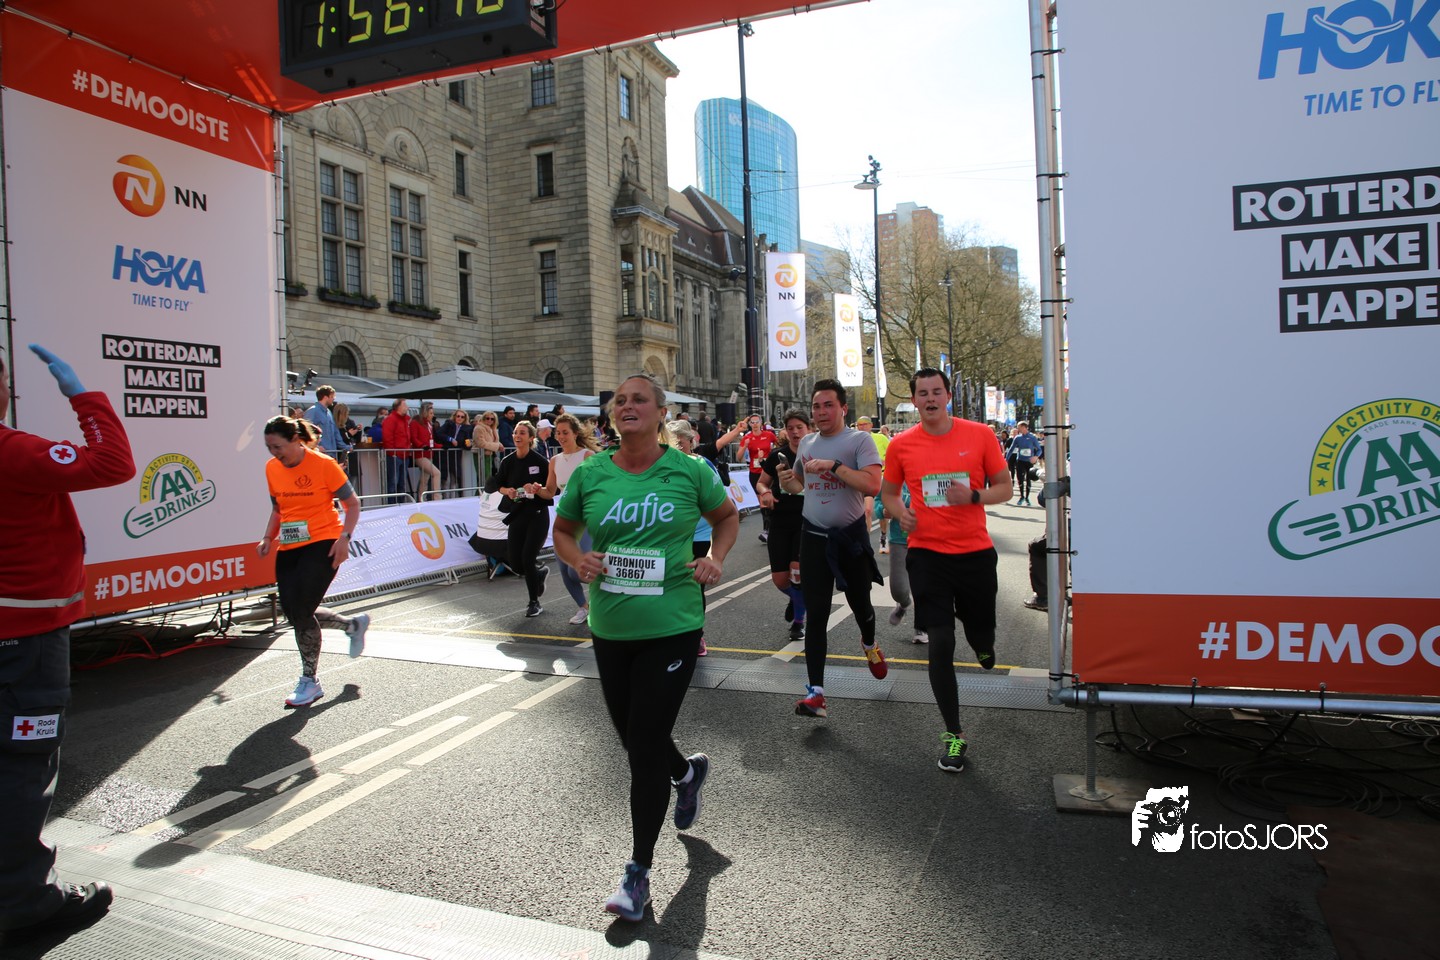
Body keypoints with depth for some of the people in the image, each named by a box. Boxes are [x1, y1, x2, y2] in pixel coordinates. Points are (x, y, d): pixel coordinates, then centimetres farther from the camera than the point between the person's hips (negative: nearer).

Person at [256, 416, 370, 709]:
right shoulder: (271, 468, 6)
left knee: (301, 610, -12)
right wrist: (268, 538, 5)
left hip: (323, 544, -7)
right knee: (293, 612, 4)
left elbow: (352, 503, -4)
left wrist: (344, 538, -16)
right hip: (289, 548, 7)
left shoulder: (323, 464, -10)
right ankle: (354, 624, 32)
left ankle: (310, 682, 5)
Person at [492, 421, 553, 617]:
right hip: (517, 515, 5)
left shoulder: (540, 461, -9)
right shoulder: (507, 462, 3)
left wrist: (538, 489, -25)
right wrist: (508, 491, -6)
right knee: (515, 564, 4)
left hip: (538, 515, -5)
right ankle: (540, 572, 39)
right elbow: (499, 484, 15)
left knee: (527, 559, -9)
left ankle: (534, 603, 11)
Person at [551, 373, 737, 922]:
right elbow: (562, 531, 13)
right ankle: (687, 773, 54)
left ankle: (638, 872, 17)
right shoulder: (590, 474, -1)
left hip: (672, 627, -4)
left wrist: (715, 559, -7)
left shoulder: (688, 471, -6)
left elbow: (727, 516, 11)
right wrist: (578, 560, -8)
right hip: (610, 628, 4)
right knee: (634, 741, 18)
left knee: (645, 749, -2)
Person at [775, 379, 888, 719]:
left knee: (860, 604, 15)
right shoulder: (806, 443, 8)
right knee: (816, 613, -3)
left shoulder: (859, 440, -9)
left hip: (852, 536, -2)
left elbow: (872, 485, -22)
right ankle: (815, 691, -1)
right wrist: (787, 482, 1)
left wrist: (832, 465, -26)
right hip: (814, 537, 3)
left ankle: (869, 645, 51)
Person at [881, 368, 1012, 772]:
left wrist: (973, 496, -16)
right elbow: (888, 492, 13)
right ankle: (953, 735, 11)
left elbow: (1004, 487, 4)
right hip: (928, 554, 0)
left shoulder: (980, 435, -2)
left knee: (981, 634, 13)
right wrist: (899, 512, -9)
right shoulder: (901, 445, -1)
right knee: (940, 644, -4)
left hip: (976, 552, 1)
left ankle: (983, 643, 55)